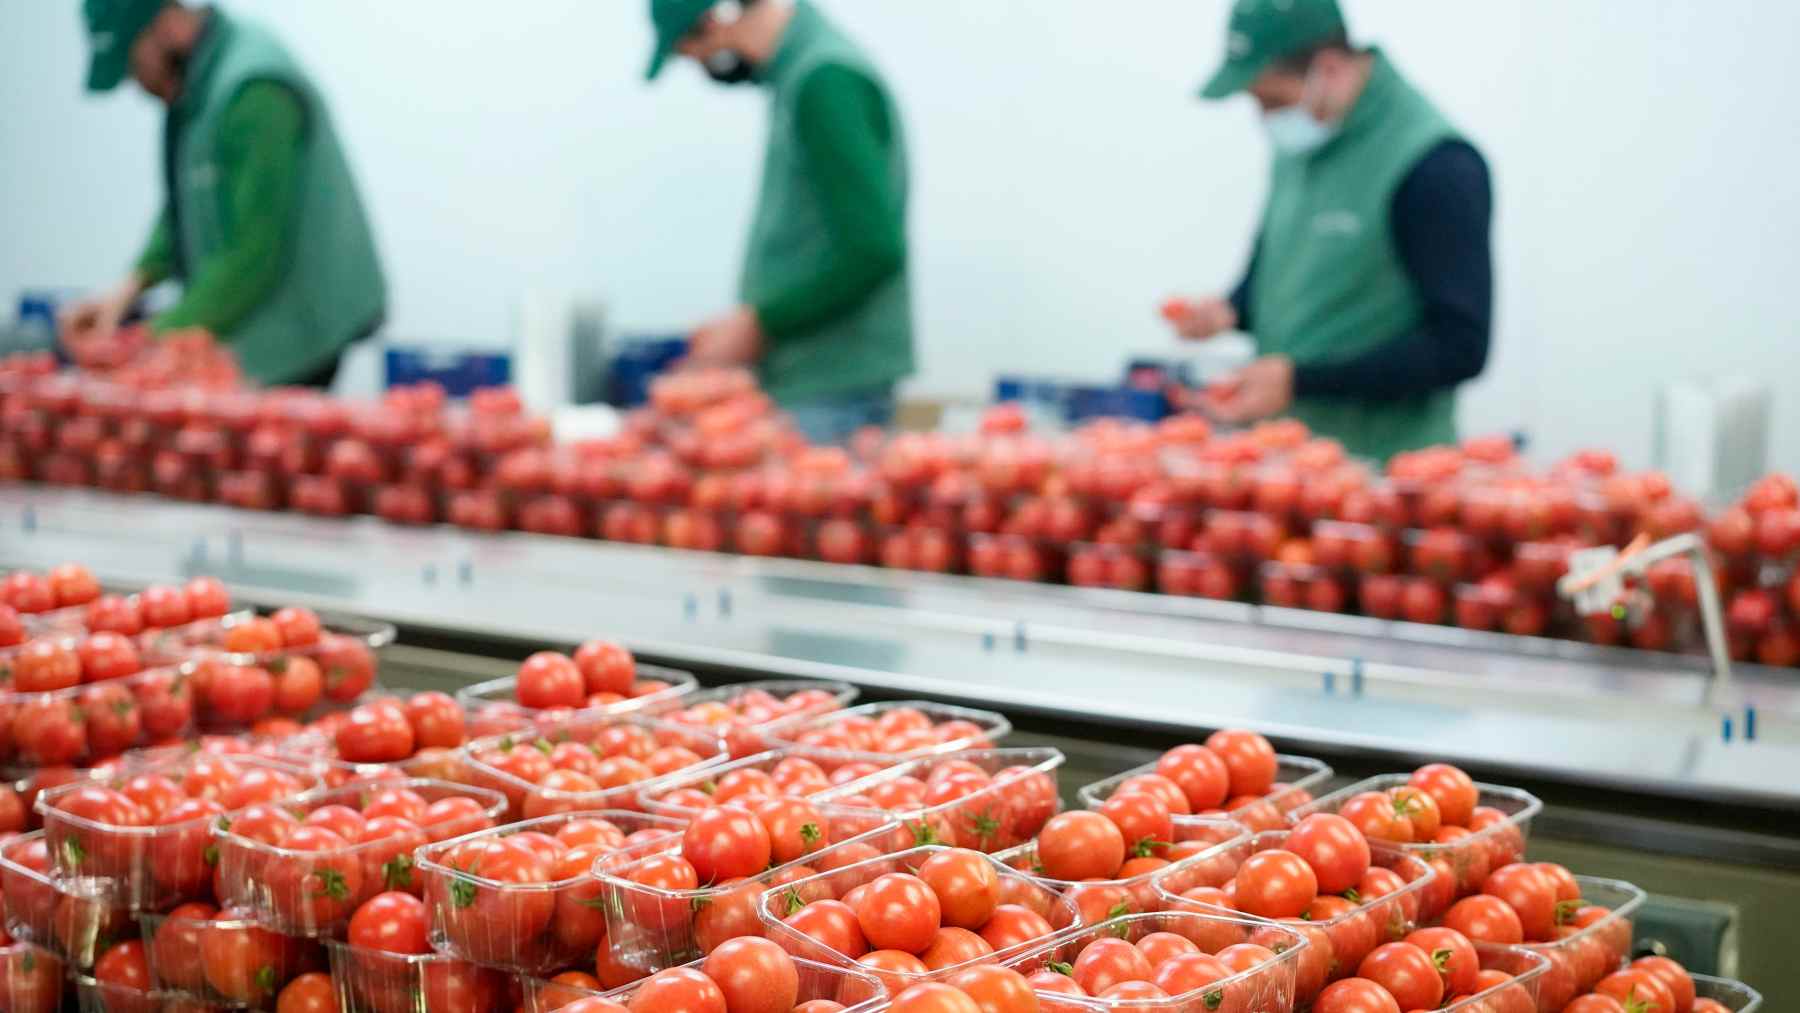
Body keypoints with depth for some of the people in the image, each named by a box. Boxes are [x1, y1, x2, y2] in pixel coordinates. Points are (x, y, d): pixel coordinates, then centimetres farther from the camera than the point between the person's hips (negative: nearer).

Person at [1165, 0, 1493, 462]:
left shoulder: (1437, 167, -18)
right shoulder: (1298, 142, 6)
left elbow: (1458, 347, -19)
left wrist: (1299, 379, -22)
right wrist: (1233, 309, -1)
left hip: (1379, 465, -7)